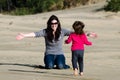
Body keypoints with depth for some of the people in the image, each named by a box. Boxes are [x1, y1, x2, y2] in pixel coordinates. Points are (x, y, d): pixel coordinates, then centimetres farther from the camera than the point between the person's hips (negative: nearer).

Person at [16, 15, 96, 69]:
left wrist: (87, 35, -15)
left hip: (59, 54, 0)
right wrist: (24, 35, -28)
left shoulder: (62, 31, -3)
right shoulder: (45, 31, -4)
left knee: (60, 66, -29)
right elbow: (35, 34, -14)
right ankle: (52, 63, 9)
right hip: (49, 54, 0)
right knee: (50, 66, -29)